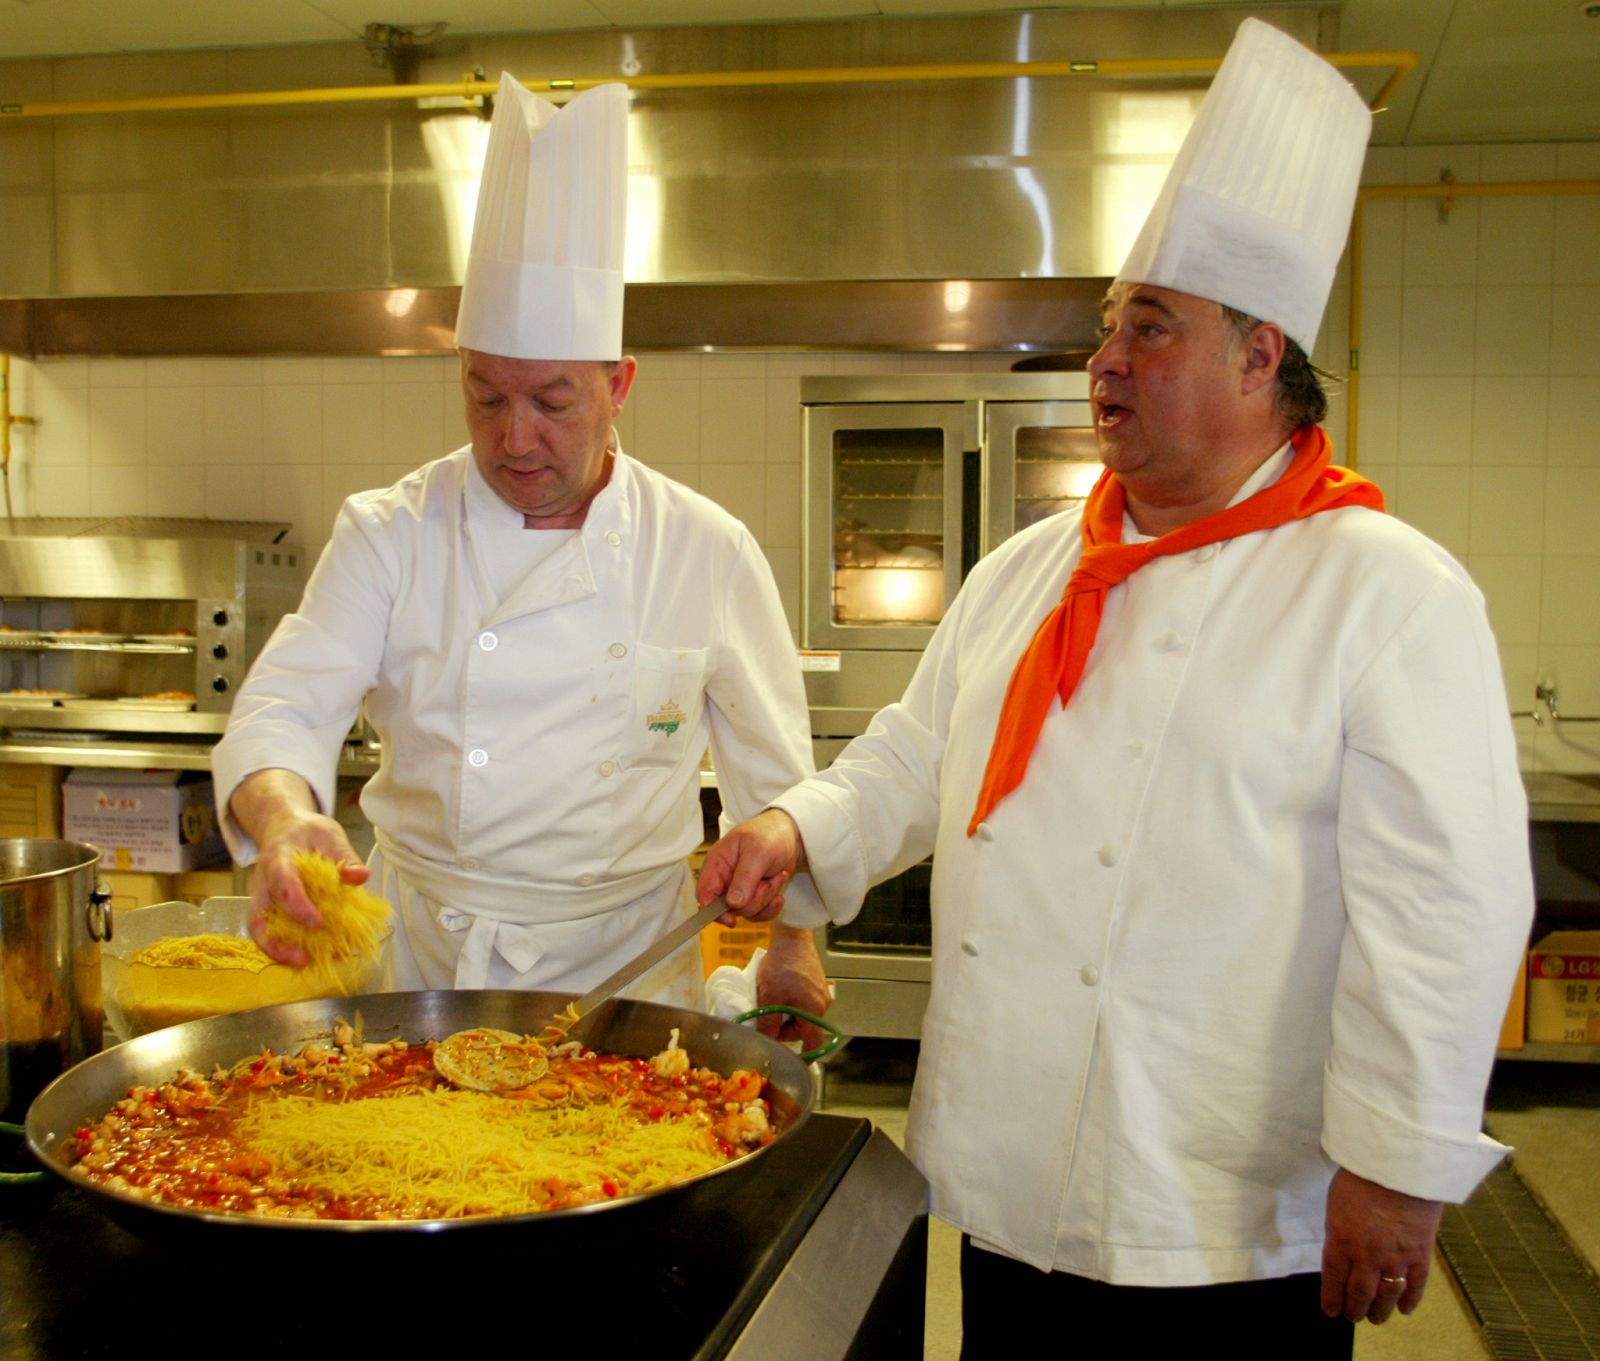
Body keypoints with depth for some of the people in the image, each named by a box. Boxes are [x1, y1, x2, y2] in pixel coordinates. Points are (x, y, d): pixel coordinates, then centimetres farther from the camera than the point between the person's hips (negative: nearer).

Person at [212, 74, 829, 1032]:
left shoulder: (708, 551, -7)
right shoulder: (390, 535, -6)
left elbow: (772, 773, 2)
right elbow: (284, 709, -14)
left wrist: (794, 944, 5)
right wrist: (285, 818, -35)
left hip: (627, 955, 0)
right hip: (424, 952, 1)